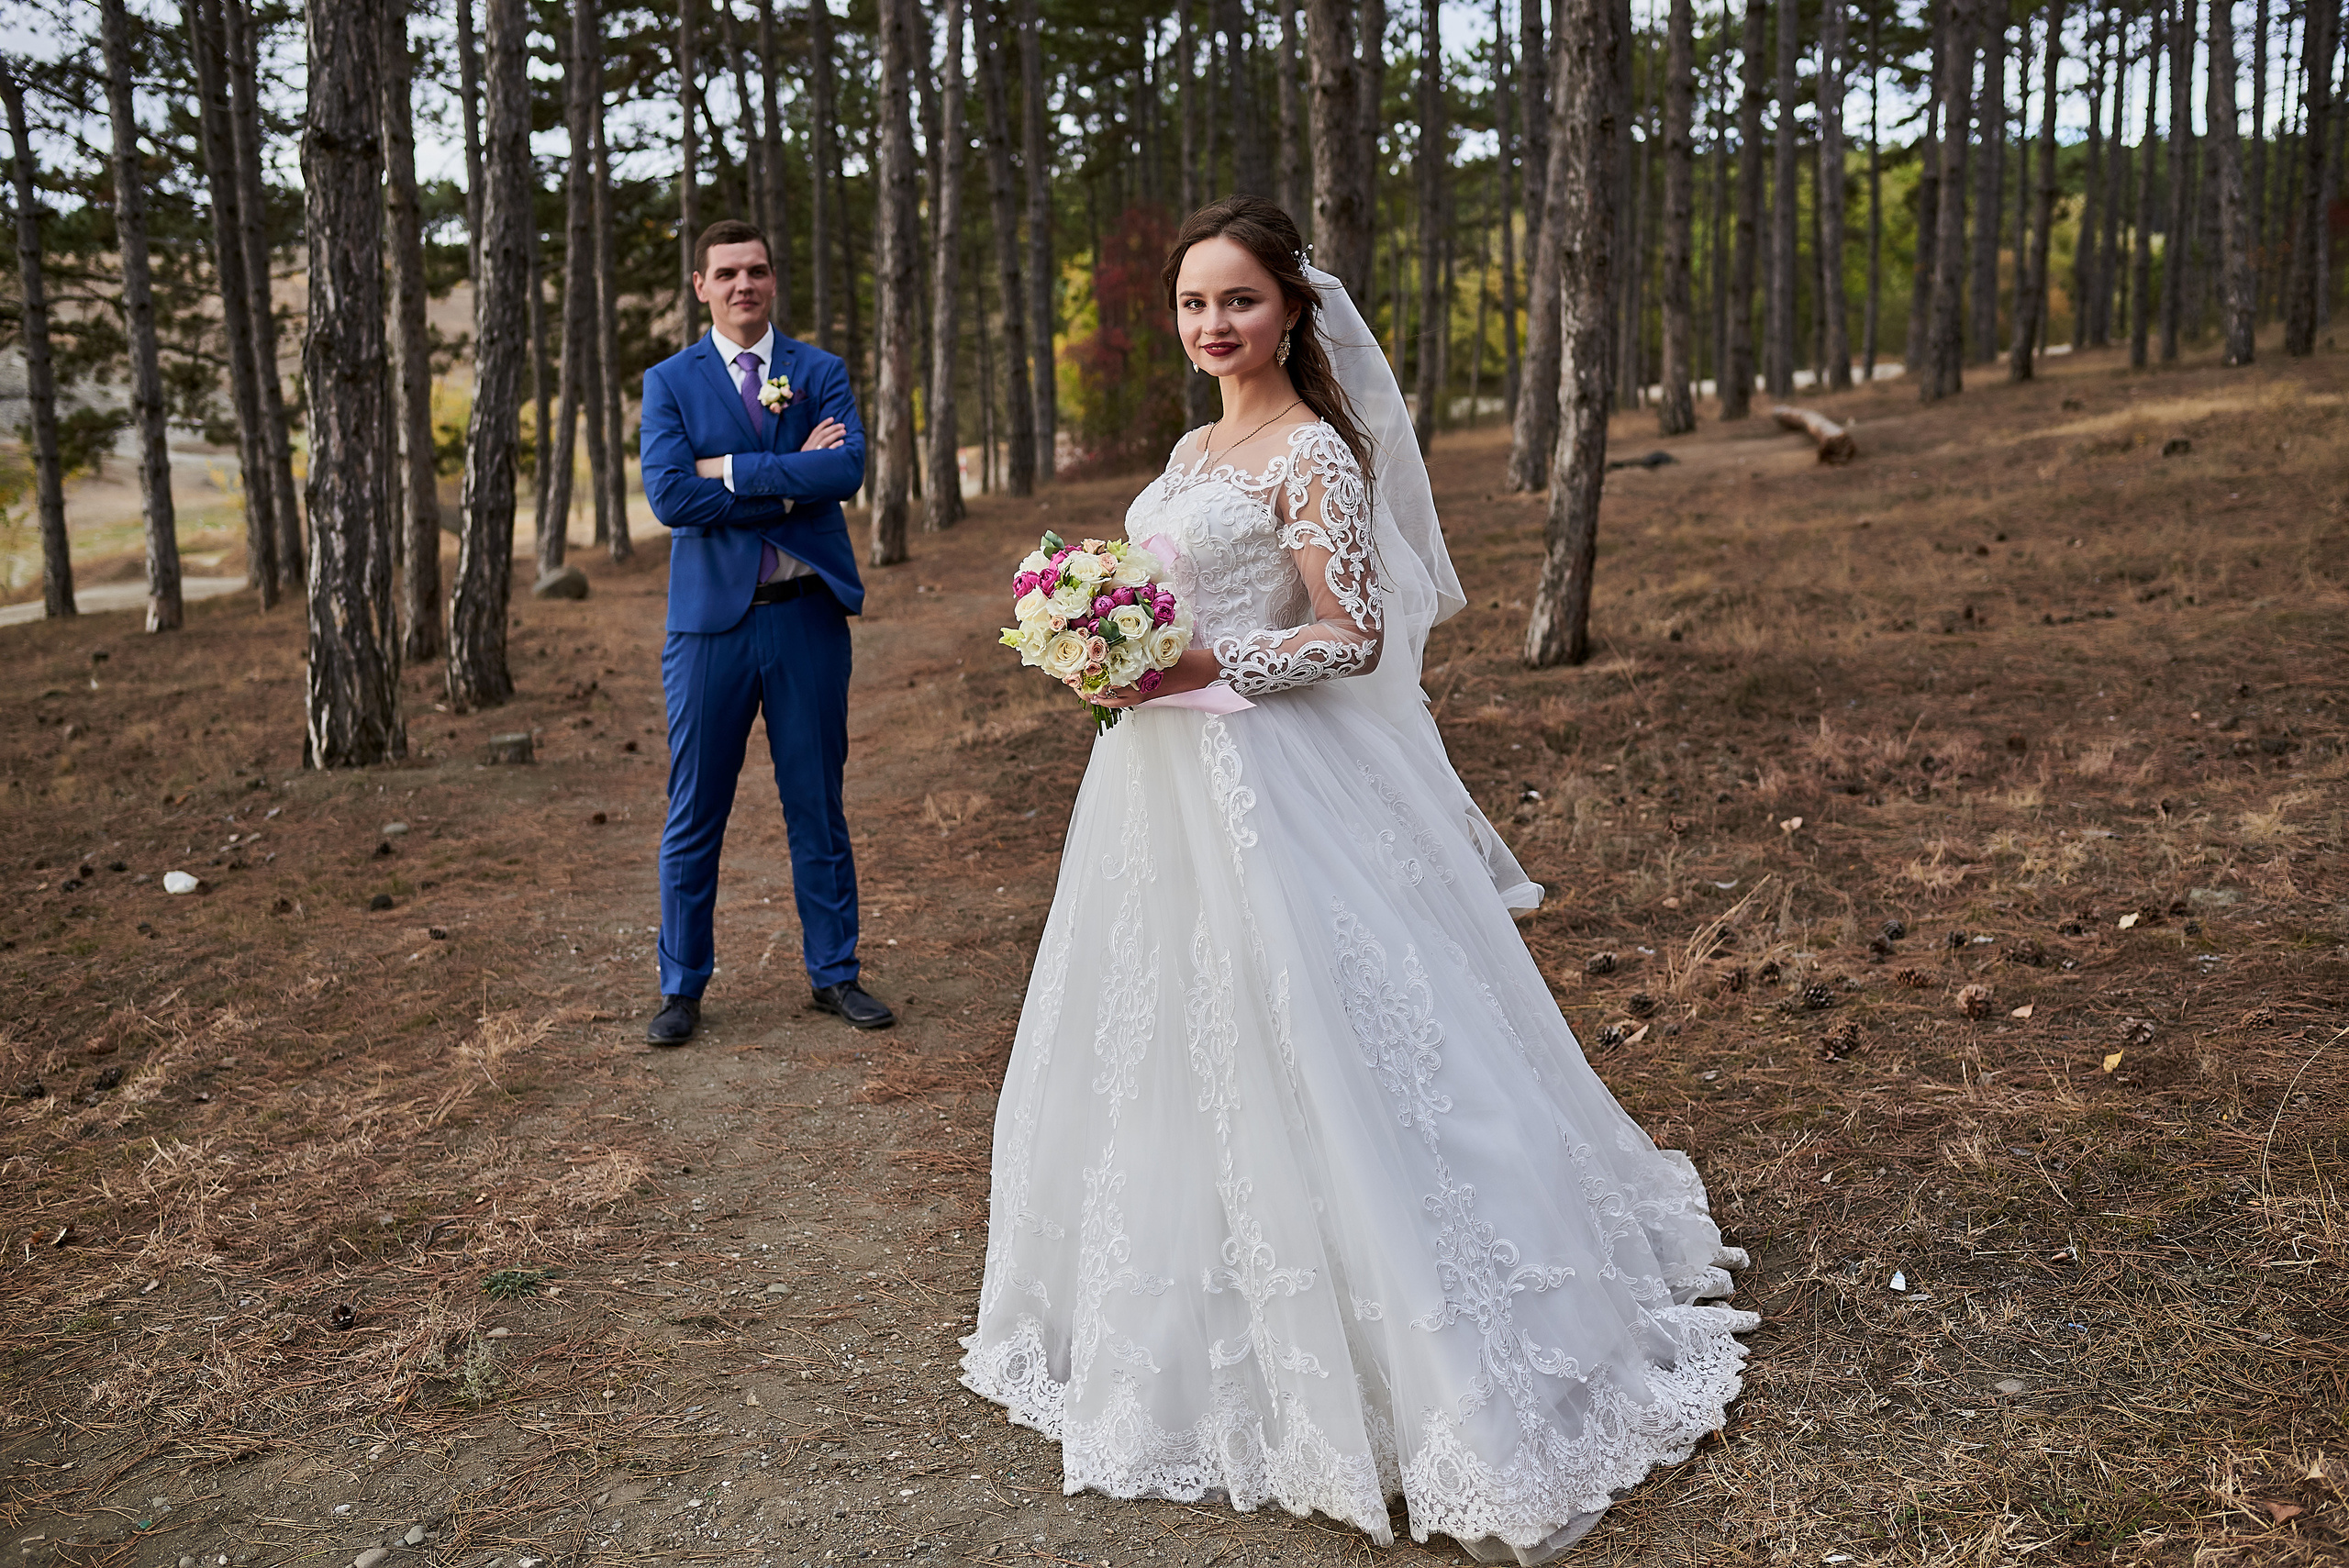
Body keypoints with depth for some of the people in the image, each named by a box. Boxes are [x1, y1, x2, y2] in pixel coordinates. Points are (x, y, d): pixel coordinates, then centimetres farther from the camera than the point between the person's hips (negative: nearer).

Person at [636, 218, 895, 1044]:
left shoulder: (822, 372, 7)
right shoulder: (669, 381, 4)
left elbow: (847, 471, -12)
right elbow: (669, 496, -11)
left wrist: (731, 469, -14)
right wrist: (789, 482, -12)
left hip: (808, 614, 1)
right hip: (710, 617, -1)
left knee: (817, 805, 9)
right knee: (694, 815, 6)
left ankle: (834, 972, 22)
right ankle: (682, 986, 19)